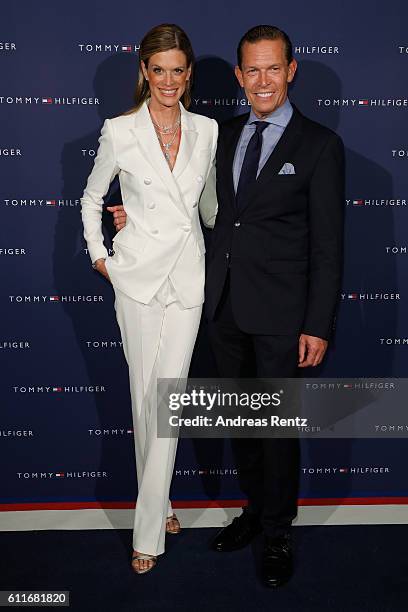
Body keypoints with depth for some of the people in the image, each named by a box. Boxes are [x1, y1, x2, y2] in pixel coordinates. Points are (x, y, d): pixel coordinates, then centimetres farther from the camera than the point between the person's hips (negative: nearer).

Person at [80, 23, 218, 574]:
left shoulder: (207, 131, 4)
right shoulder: (119, 132, -3)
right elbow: (92, 198, 10)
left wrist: (217, 252, 12)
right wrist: (97, 254, 4)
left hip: (188, 274, 2)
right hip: (138, 274, -1)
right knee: (145, 394, 6)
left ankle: (149, 529, 12)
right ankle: (160, 500, 27)